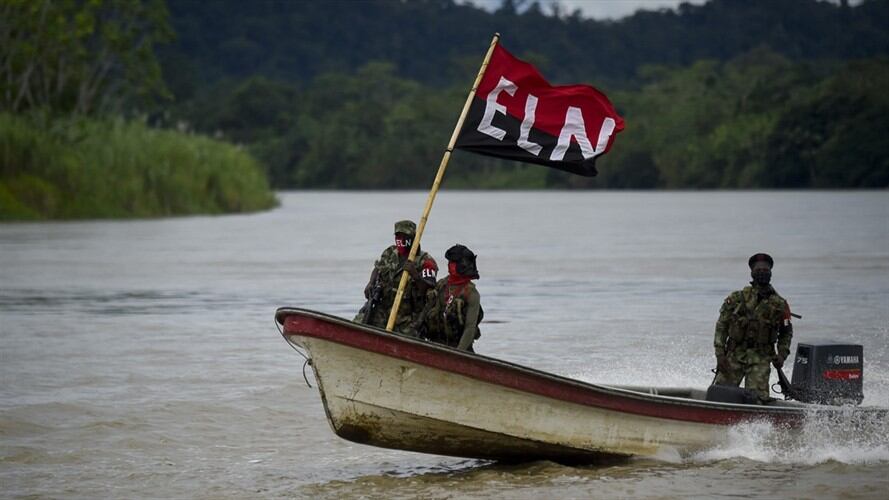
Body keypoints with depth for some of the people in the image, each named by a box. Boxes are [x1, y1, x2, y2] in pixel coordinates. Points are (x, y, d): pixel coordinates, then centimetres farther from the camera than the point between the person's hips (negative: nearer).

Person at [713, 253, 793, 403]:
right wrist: (720, 353, -5)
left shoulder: (779, 304, 5)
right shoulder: (737, 298, 2)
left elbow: (786, 332, 18)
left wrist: (782, 354, 2)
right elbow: (721, 326, 3)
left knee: (757, 396, -15)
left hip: (761, 358, 0)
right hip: (734, 355, 0)